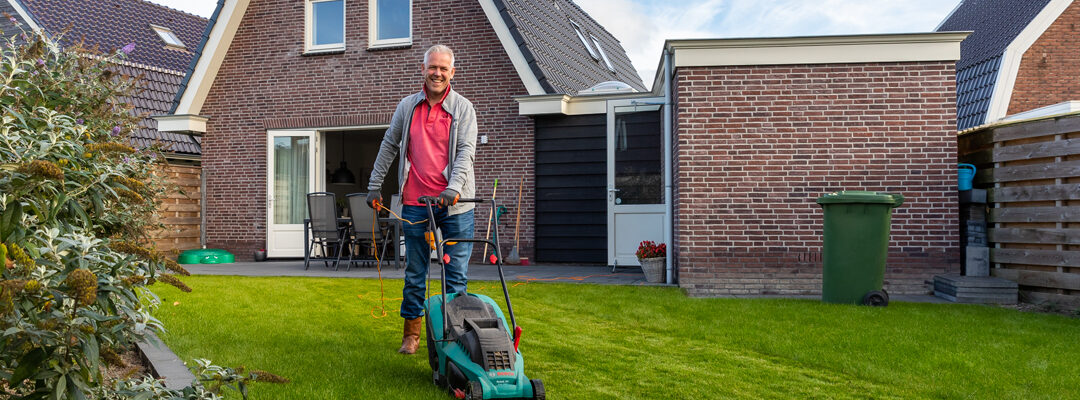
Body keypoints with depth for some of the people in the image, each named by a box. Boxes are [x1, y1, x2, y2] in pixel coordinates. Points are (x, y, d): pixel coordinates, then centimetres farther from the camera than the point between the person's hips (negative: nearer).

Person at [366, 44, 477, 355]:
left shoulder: (463, 108, 2)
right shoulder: (407, 107, 11)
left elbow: (466, 151, -8)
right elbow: (389, 146, 18)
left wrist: (454, 187, -23)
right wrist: (375, 185, 17)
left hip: (454, 203, -2)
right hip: (415, 203, 2)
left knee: (456, 273, 1)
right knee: (414, 273, 9)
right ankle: (411, 334, 21)